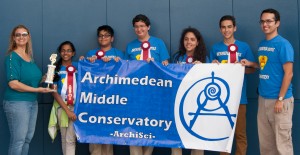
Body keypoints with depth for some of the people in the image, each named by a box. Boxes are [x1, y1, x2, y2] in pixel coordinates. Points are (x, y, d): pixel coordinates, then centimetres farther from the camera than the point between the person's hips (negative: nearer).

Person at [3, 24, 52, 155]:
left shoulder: (30, 58, 12)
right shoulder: (12, 56, -10)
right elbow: (13, 84, -19)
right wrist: (37, 90, -18)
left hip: (32, 102, 8)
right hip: (17, 103, -8)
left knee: (27, 139, 12)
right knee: (18, 140, -5)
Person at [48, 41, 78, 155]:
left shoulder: (78, 67, 4)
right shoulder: (55, 69, 2)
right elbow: (54, 92, -3)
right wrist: (67, 110, -10)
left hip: (75, 105, -1)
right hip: (61, 106, 1)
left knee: (70, 139, -6)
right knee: (64, 138, 9)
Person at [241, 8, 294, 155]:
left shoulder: (283, 44, -12)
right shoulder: (262, 44, 10)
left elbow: (288, 73, -13)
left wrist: (280, 99, -16)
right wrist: (250, 64, 5)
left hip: (279, 99, -7)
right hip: (263, 98, 7)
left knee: (282, 140, 0)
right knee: (264, 139, 13)